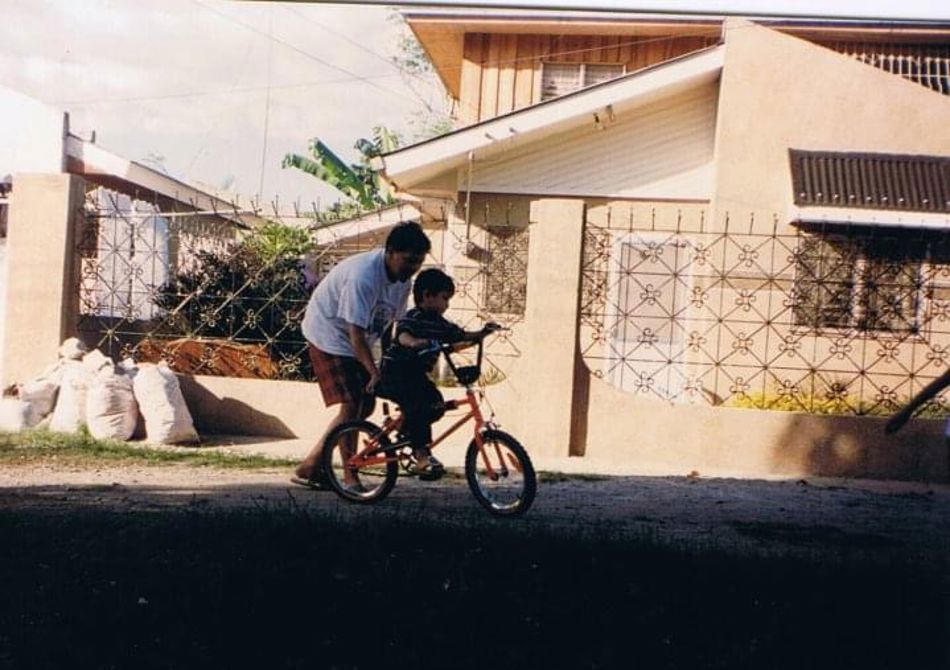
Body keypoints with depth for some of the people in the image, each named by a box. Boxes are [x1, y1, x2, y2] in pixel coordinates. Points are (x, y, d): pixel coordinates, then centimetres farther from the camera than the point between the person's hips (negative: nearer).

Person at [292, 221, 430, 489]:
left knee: (366, 405, 5)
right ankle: (308, 468, -10)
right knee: (350, 407, -18)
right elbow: (356, 333, -32)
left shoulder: (402, 280, -3)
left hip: (355, 343, 9)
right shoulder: (363, 275, -30)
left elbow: (389, 324, 6)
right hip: (330, 335, -9)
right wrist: (375, 373, -34)